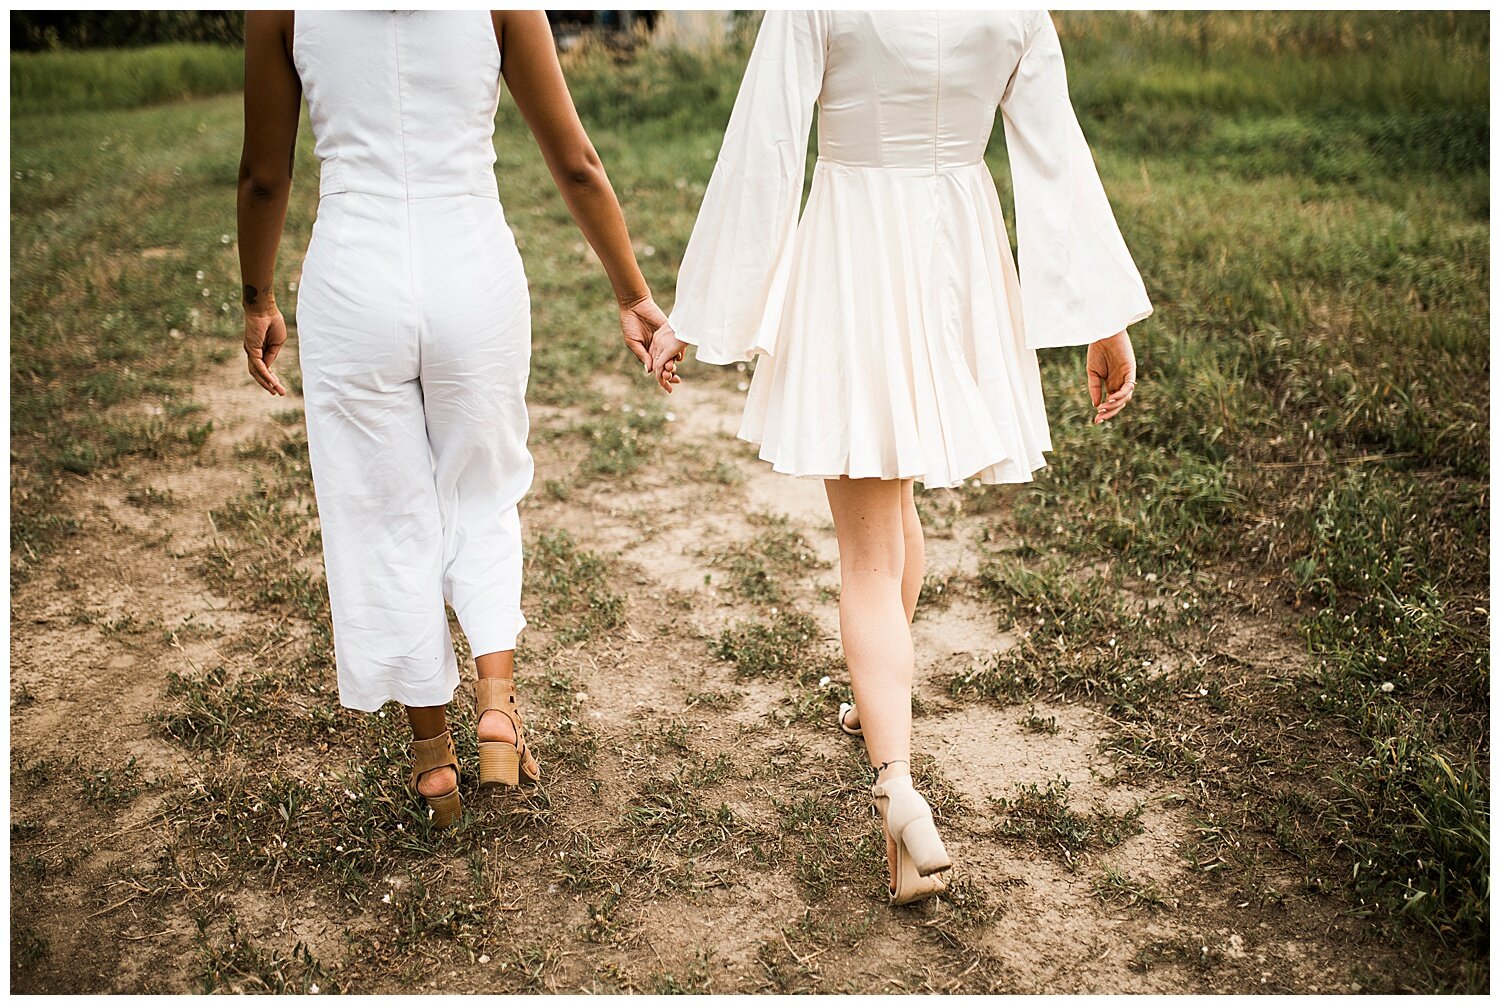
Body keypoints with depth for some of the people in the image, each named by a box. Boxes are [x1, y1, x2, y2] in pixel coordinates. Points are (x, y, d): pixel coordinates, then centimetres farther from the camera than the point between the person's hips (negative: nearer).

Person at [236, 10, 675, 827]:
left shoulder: (283, 9, -1)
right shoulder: (502, 6, -2)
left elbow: (263, 176, 5)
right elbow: (575, 164, 1)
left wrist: (258, 301, 20)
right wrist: (633, 294, 11)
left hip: (353, 290, 0)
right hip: (476, 279, 1)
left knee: (389, 515, 14)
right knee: (484, 494, 23)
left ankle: (432, 753, 27)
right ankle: (498, 700, 9)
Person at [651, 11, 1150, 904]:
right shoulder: (1018, 10, 0)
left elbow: (759, 156, -11)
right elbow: (1056, 155, 1)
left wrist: (697, 314, -3)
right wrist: (1107, 314, 6)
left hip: (851, 266, -4)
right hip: (961, 267, 4)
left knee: (867, 550, 1)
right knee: (894, 495, 26)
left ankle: (899, 785, -13)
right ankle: (883, 697, 44)